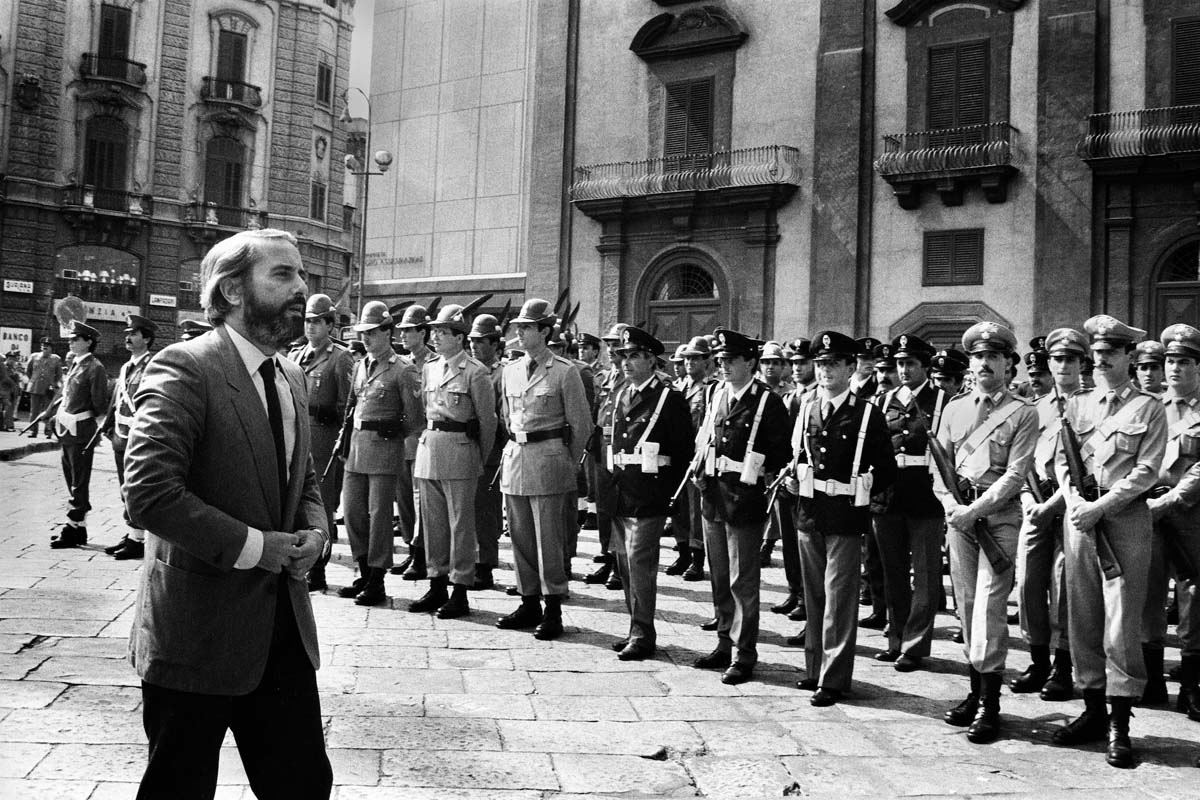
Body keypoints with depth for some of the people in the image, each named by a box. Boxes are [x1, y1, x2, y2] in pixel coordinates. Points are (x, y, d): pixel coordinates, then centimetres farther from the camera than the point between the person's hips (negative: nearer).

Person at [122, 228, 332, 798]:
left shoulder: (291, 377, 11)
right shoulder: (183, 368, -15)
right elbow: (148, 492, -24)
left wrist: (314, 529, 0)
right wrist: (252, 546, -20)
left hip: (284, 624, 7)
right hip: (200, 631, -7)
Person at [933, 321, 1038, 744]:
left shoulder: (1023, 413, 0)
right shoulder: (954, 408, 14)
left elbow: (1015, 474, -8)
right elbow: (939, 465, 11)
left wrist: (975, 510, -16)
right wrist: (951, 505, -6)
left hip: (1000, 516, -4)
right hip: (958, 516, 4)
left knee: (989, 607, -9)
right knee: (966, 606, 7)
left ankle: (989, 706, -3)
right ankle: (975, 692, 17)